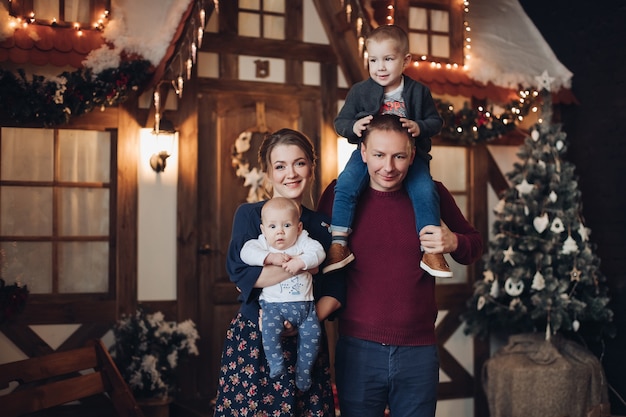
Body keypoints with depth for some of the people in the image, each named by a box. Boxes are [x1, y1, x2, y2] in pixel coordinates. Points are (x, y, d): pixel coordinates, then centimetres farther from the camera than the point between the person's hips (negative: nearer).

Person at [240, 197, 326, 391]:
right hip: (273, 304, -1)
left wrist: (300, 262, -26)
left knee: (312, 332, -10)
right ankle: (275, 362, -5)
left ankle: (303, 371, 9)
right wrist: (270, 257, -25)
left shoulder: (303, 241, 3)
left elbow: (318, 252, -11)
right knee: (269, 328, -27)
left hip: (303, 304, 2)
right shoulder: (263, 244, 1)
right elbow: (247, 252, -15)